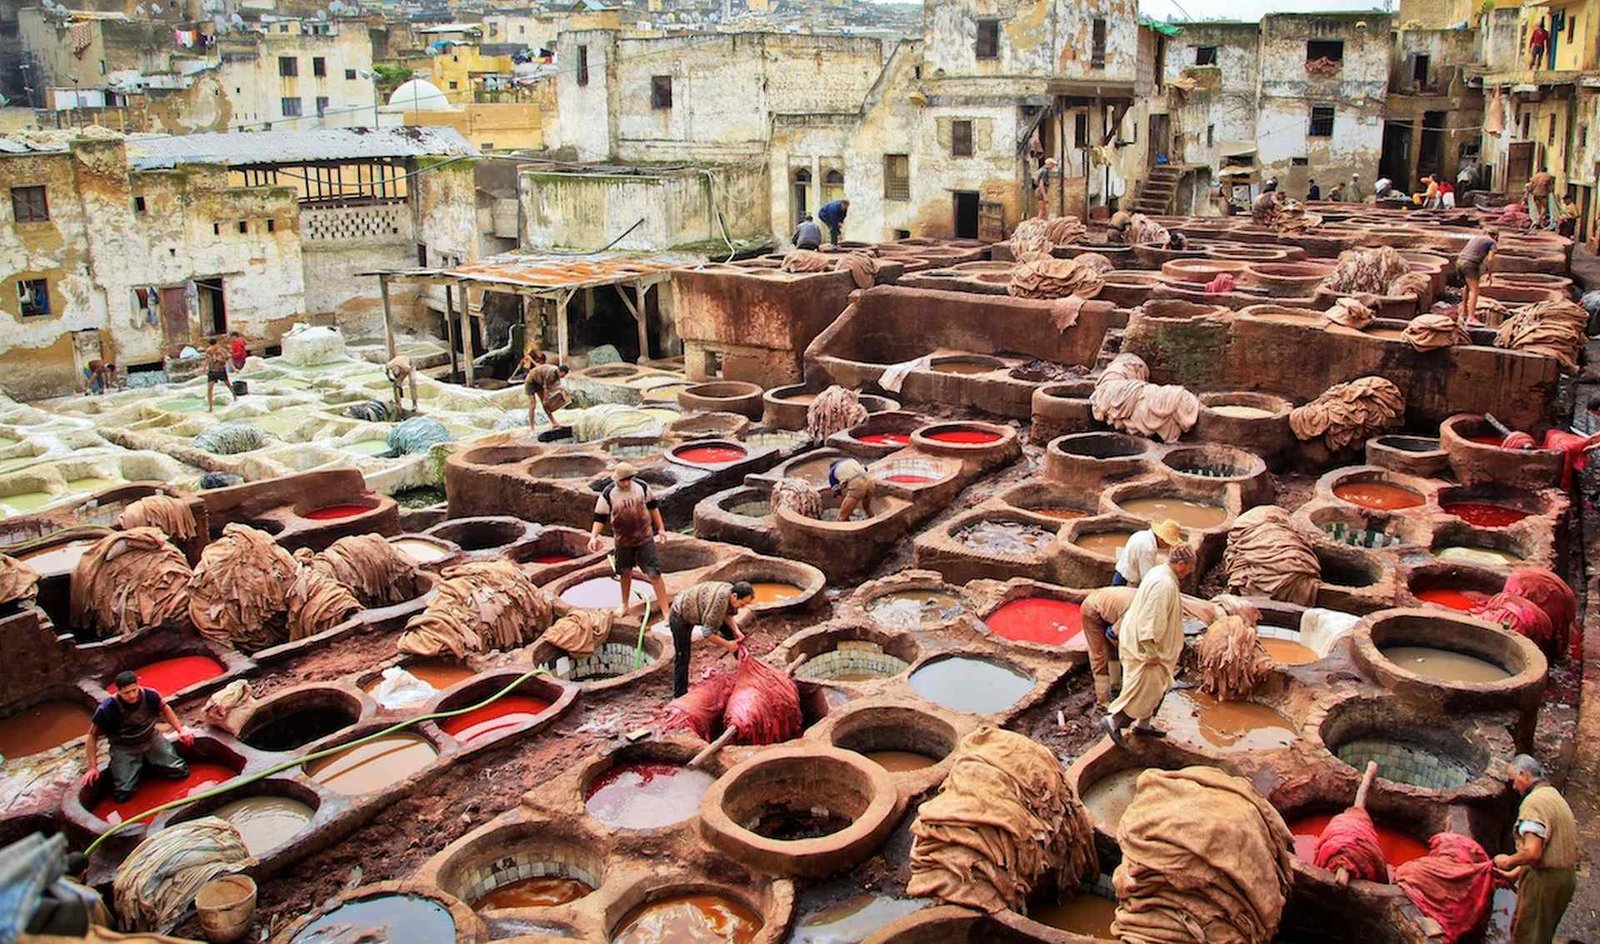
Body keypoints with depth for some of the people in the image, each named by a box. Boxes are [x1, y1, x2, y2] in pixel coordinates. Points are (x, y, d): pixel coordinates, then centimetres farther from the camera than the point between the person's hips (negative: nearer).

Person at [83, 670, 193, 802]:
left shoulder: (150, 695, -20)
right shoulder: (107, 709, -27)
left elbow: (165, 709, 4)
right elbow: (93, 737, -13)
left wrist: (181, 730, -2)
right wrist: (93, 768, -16)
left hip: (151, 739, 3)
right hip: (124, 748, -2)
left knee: (180, 771, -5)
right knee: (123, 795, -13)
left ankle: (149, 763, 22)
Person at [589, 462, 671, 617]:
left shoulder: (642, 487, -9)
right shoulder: (608, 494, -13)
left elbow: (652, 506, 5)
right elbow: (600, 517, -7)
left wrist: (661, 528, 7)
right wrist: (593, 536, -21)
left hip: (645, 538, -1)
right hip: (623, 540, 1)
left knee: (654, 574, -8)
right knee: (625, 573, 20)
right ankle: (624, 605, 43)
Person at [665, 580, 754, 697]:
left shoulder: (731, 592, -16)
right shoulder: (720, 600, -41)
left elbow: (727, 615, 3)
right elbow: (708, 633, -36)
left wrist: (736, 630, -12)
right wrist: (727, 644, -24)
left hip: (699, 611, 8)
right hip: (681, 616, -8)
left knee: (733, 634, 7)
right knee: (682, 657, -5)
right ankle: (679, 695, 8)